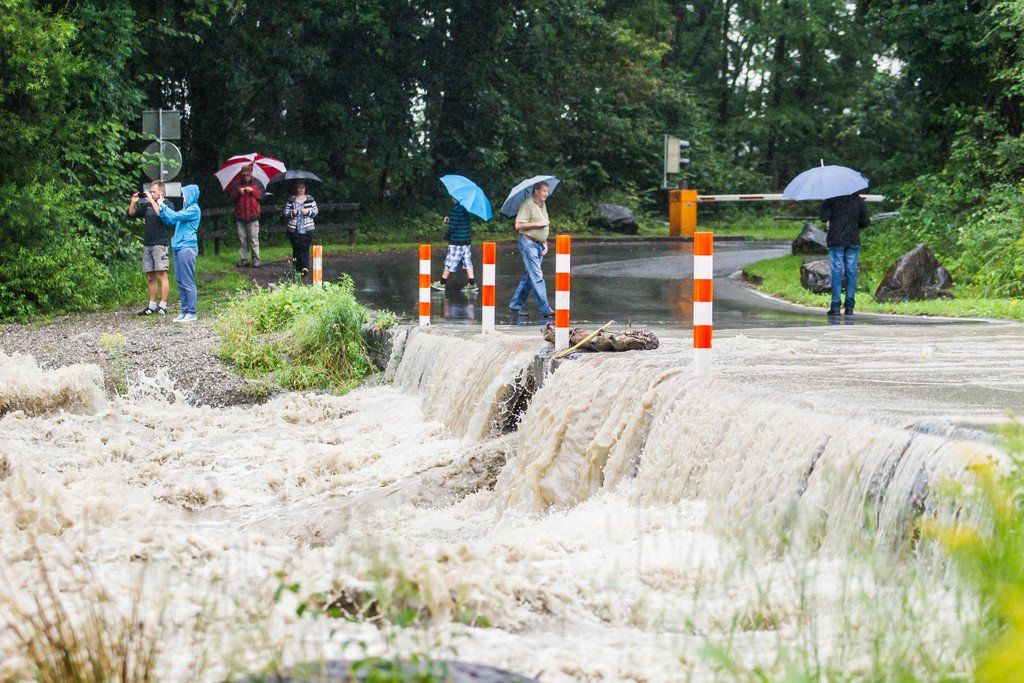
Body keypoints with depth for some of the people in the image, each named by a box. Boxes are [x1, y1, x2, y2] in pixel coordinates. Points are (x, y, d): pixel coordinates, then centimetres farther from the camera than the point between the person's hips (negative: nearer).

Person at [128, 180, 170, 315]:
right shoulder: (147, 206, 19)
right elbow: (131, 214, 23)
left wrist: (158, 202, -17)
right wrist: (133, 203, 6)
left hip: (160, 244, -7)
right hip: (147, 245, 7)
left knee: (161, 275, -10)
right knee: (150, 277, 7)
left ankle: (163, 306, -10)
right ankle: (152, 306, 10)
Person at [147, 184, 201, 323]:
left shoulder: (194, 209, -8)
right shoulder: (186, 209, 21)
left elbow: (175, 216, -16)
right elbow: (170, 221, 20)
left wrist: (162, 205, -5)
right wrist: (159, 206, 13)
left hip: (187, 248, -10)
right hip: (179, 248, 10)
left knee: (188, 282, -8)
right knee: (180, 282, 9)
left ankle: (192, 313, -6)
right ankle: (185, 311, 13)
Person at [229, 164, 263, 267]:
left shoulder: (257, 183, 8)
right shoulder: (237, 184, 11)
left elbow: (261, 195, 4)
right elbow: (232, 196, 8)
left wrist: (252, 191, -11)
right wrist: (238, 192, -11)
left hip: (253, 215, -2)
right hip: (240, 215, 2)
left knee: (254, 237, -7)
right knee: (242, 238, 2)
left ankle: (256, 259, -3)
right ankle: (243, 259, 7)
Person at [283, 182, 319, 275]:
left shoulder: (310, 199, 7)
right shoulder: (291, 199, 9)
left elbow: (316, 211, 8)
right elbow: (286, 213, 9)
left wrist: (308, 212, -10)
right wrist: (292, 213, -11)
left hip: (307, 229, -1)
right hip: (294, 230, 1)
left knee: (304, 249, -12)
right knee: (296, 249, 3)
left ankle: (305, 268, -17)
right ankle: (297, 269, 11)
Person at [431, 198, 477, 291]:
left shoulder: (455, 208, -17)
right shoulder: (467, 207, 7)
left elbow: (453, 225, -18)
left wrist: (447, 235, -2)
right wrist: (449, 218, 12)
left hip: (456, 241, -8)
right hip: (467, 240, 8)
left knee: (450, 262, 2)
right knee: (467, 262, 9)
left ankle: (442, 283, 11)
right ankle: (472, 284, 5)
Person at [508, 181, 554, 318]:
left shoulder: (543, 205, 16)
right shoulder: (527, 204, -12)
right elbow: (518, 225, -19)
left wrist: (545, 243, 16)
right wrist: (538, 224, -18)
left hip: (539, 245, 9)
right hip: (528, 244, -9)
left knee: (529, 276, 10)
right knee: (537, 277, -10)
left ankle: (515, 306, 17)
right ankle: (545, 309, -12)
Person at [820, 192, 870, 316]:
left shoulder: (832, 200, -6)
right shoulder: (859, 201, 4)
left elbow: (824, 218, -8)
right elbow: (866, 222, 8)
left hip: (836, 240, -2)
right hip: (853, 241, 2)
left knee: (836, 272, -1)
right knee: (851, 272, 6)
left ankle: (835, 306, -6)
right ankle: (849, 306, 4)